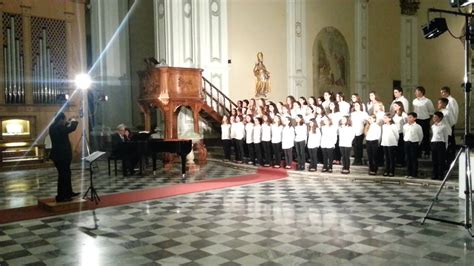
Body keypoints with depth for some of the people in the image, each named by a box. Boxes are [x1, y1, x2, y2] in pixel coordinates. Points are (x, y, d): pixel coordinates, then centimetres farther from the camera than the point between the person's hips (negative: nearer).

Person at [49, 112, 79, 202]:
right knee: (63, 175, -3)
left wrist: (68, 123, 15)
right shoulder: (59, 128, -22)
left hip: (58, 154, 10)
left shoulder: (53, 127, 8)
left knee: (66, 173, 21)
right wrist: (73, 122, -2)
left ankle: (69, 192, 32)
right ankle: (60, 197, 3)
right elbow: (72, 128, -21)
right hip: (62, 155, -10)